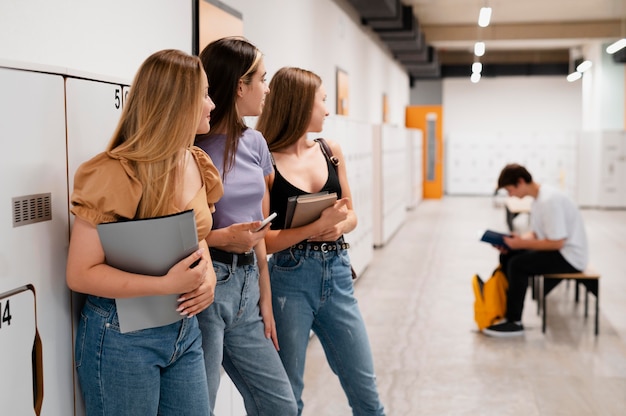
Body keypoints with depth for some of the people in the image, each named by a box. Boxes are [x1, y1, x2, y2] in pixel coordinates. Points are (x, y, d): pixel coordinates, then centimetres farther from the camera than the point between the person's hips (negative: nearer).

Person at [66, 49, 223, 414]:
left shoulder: (198, 164, 4)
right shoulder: (116, 174, -19)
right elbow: (80, 274, -19)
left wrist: (208, 275, -6)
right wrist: (167, 285, -27)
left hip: (185, 328, 7)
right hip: (123, 335, -7)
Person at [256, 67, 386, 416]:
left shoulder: (332, 152, 7)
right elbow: (261, 239, -12)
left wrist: (337, 228, -9)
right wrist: (317, 226, -22)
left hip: (337, 275, 5)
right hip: (289, 281, -5)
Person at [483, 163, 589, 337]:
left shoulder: (549, 200, -23)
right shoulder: (539, 198, 8)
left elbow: (557, 243, -25)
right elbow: (536, 234, 13)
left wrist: (522, 243, -19)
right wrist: (515, 240, -3)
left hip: (570, 257, -10)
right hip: (558, 251, 10)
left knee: (517, 264, -22)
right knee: (506, 256, 3)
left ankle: (514, 322, -11)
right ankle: (506, 308, 6)